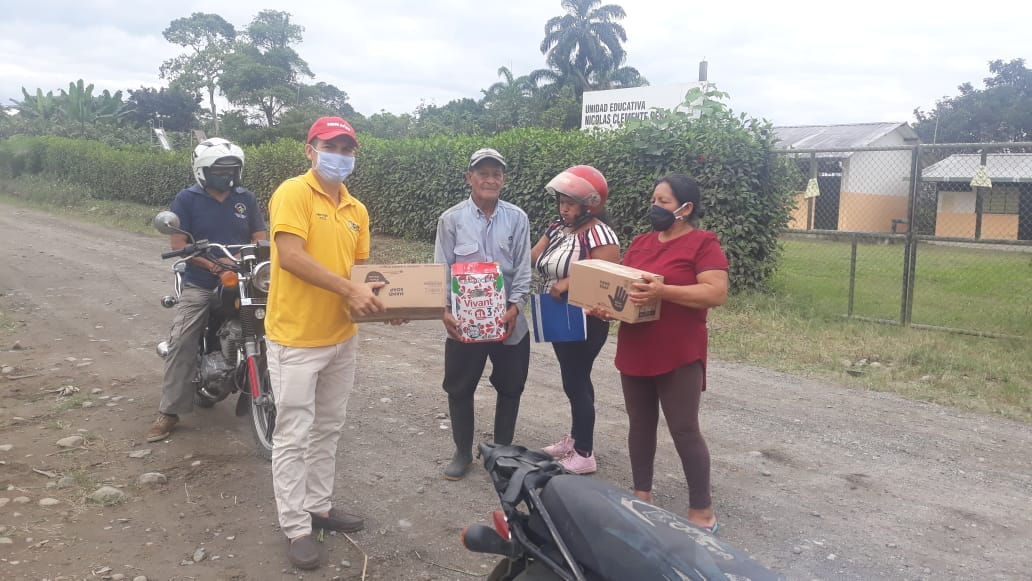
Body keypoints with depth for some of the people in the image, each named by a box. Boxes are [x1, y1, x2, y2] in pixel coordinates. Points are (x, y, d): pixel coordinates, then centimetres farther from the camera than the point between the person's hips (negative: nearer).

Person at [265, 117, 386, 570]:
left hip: (342, 337, 7)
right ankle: (296, 527, 14)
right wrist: (348, 291, -25)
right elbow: (290, 256, -22)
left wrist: (375, 297, -3)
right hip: (296, 337, -7)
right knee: (294, 436, 2)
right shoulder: (293, 193, -12)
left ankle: (319, 506, 33)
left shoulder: (357, 211, 10)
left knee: (328, 429, 18)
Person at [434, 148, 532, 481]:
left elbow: (523, 269, -2)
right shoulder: (451, 219, -4)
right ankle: (463, 452, 29)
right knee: (460, 389, 10)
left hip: (509, 321, 1)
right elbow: (442, 270, -3)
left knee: (510, 388, 12)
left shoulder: (517, 219, -2)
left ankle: (503, 451, 31)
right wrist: (445, 310, -14)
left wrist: (514, 306, -14)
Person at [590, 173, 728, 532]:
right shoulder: (640, 243, 12)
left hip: (679, 356, -7)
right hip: (634, 352, 7)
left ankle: (702, 510, 11)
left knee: (684, 431, -2)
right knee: (640, 424, 15)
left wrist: (663, 291, -28)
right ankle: (642, 494, 29)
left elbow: (716, 293, -18)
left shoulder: (703, 243, -8)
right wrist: (605, 307, -8)